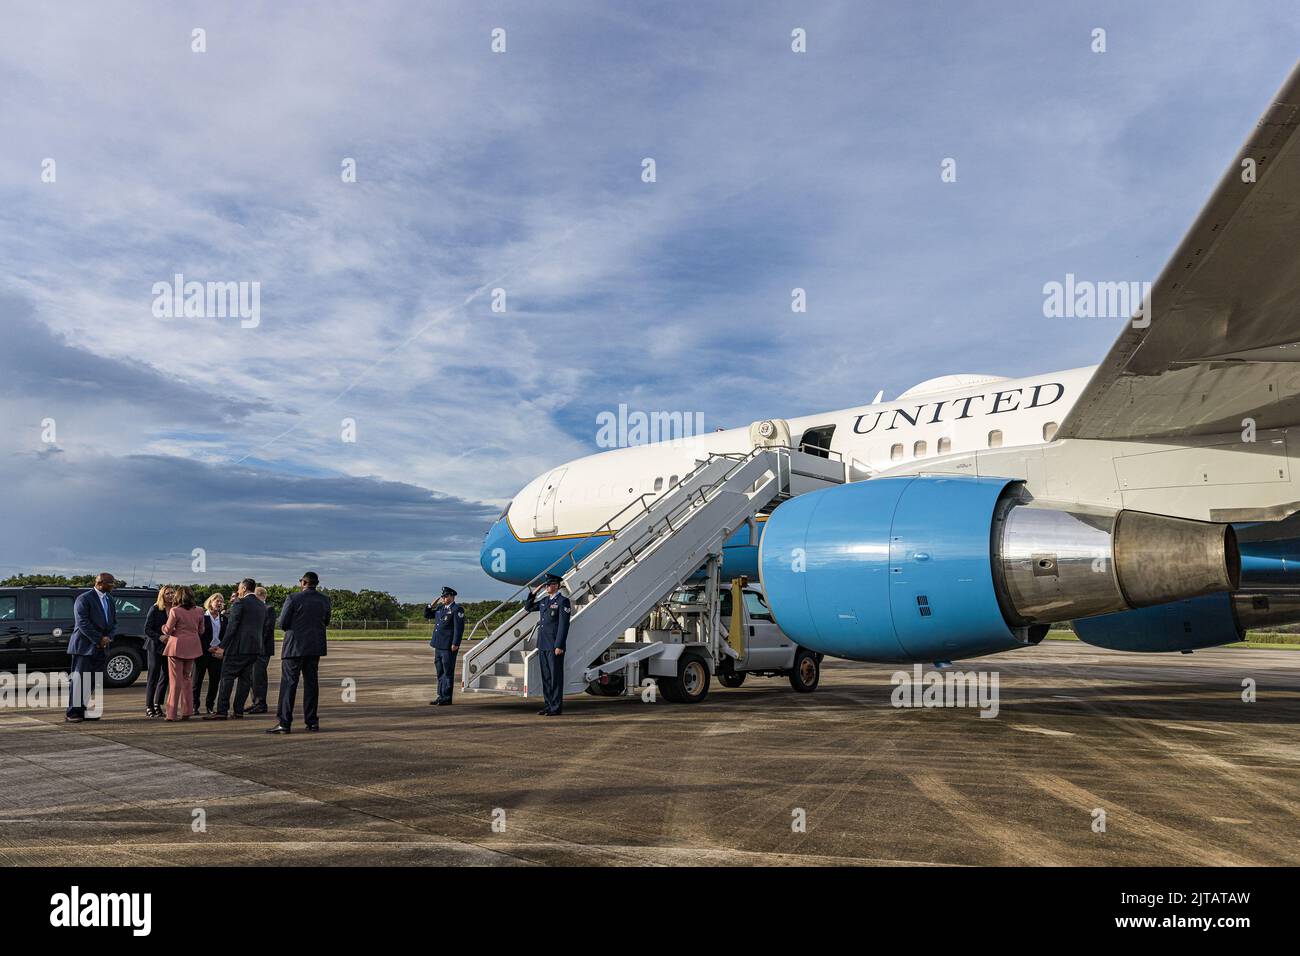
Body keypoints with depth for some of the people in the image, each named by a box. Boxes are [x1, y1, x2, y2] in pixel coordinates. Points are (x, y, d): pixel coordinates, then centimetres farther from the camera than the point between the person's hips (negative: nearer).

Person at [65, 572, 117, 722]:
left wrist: (108, 637, -3)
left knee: (94, 681, 6)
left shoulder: (110, 599, 14)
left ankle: (84, 712, 12)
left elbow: (114, 622, 16)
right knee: (79, 680, -4)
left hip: (101, 648, 7)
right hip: (84, 646, -7)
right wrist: (99, 639, -16)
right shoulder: (84, 599, -8)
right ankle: (72, 713, 2)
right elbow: (82, 623, -15)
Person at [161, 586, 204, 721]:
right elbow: (201, 631, 10)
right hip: (192, 647, 4)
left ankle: (172, 713, 2)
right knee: (187, 679, 15)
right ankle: (186, 712, 15)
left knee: (176, 680, 0)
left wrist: (163, 626, 13)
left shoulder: (175, 611, -12)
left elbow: (167, 630, -8)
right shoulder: (199, 611, 3)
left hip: (177, 646, -4)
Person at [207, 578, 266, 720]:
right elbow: (264, 629, 17)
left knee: (227, 677, -3)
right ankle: (239, 711, 9)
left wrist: (223, 646, -10)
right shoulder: (262, 606, 14)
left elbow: (232, 625, -13)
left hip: (238, 647, -7)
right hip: (255, 648, 7)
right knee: (245, 678, 9)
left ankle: (222, 711, -5)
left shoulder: (240, 603, -9)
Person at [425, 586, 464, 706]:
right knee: (440, 672, 13)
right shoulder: (440, 608, 15)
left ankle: (447, 698, 2)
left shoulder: (457, 609, -9)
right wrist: (432, 605, 9)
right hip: (439, 645, 8)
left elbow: (459, 628, -15)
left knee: (448, 672, -3)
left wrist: (455, 644, -21)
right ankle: (441, 696, 20)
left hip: (449, 647, -8)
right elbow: (427, 615, 25)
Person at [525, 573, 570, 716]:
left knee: (556, 677, -2)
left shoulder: (563, 601, -9)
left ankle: (556, 707, 3)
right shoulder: (544, 601, 14)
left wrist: (559, 646, -18)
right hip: (543, 645, 8)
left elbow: (564, 625, -14)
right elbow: (528, 608, 26)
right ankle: (549, 705, 18)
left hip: (554, 646, -8)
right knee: (546, 676, 11)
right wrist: (532, 594, 9)